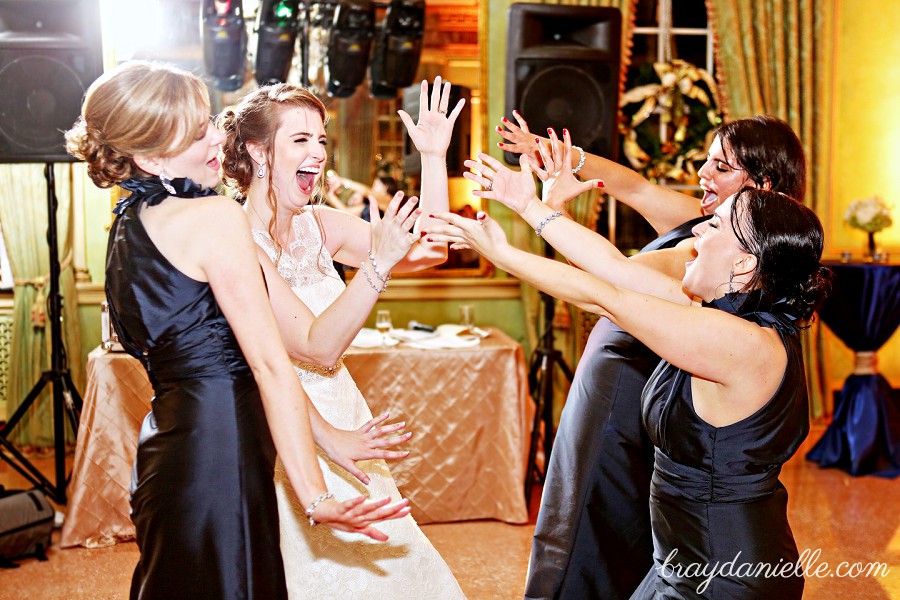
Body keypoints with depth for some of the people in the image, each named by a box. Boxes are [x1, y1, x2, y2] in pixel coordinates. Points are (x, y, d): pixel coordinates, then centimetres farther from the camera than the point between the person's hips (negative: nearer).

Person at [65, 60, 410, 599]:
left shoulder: (130, 225, 14)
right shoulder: (215, 217, -13)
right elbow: (271, 363, -18)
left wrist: (325, 434, 15)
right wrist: (317, 498, -18)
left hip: (168, 447, 10)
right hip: (218, 455, -10)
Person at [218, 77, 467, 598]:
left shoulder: (318, 225, 3)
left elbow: (429, 252, 2)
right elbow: (319, 348, -25)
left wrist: (435, 156, -4)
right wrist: (378, 264, -33)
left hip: (341, 428, 7)